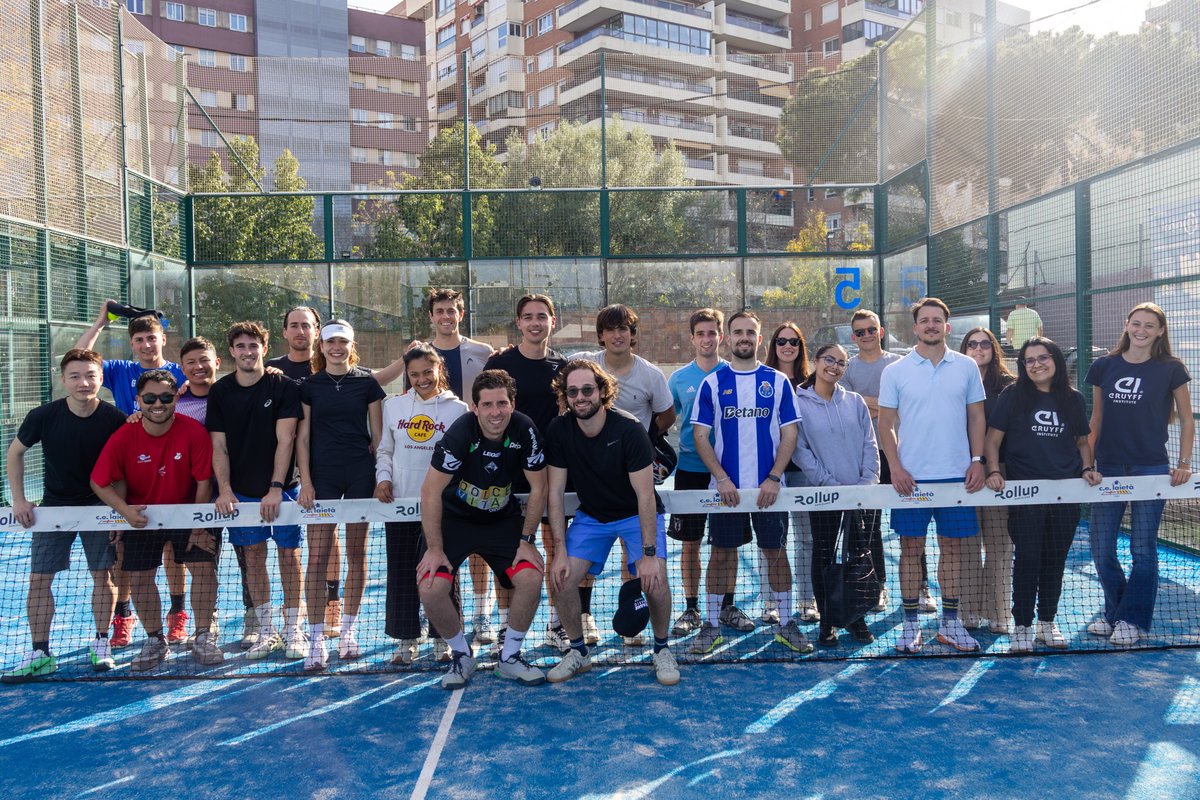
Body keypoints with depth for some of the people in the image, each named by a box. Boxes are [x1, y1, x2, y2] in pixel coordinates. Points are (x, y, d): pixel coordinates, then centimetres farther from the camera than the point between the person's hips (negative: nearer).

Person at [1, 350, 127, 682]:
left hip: (100, 505, -1)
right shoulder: (44, 416, -12)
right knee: (38, 578, 1)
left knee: (103, 575, 3)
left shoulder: (115, 419, -14)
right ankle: (40, 654, 12)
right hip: (54, 505, 1)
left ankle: (101, 644, 18)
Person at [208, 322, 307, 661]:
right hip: (241, 490, 3)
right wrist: (224, 489, -10)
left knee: (288, 555, 0)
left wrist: (275, 488, -17)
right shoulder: (220, 392, 4)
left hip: (281, 488, -2)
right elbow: (219, 446, 2)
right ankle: (266, 631, 17)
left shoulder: (284, 387, -5)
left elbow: (285, 440, -10)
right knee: (253, 558, 6)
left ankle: (293, 630, 10)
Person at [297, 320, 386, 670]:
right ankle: (316, 637, 1)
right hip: (322, 475, 0)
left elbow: (377, 435, 6)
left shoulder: (367, 382, 5)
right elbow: (303, 436, 5)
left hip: (361, 474, 0)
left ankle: (348, 629, 19)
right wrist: (305, 480, -3)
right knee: (317, 555, -6)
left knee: (356, 553, 7)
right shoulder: (309, 386, 7)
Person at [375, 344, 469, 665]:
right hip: (400, 502, 2)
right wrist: (383, 477, -1)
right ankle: (406, 640, 17)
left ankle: (444, 638, 16)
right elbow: (384, 450, 15)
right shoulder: (393, 406, 8)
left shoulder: (458, 409, 1)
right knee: (401, 573, 5)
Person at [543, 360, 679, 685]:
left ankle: (662, 649, 5)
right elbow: (556, 492, -11)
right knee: (561, 577, -12)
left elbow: (645, 495, -25)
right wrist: (560, 550, -16)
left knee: (655, 580, -23)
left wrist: (649, 553, -28)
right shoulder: (558, 431, -15)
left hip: (637, 514, -3)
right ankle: (578, 652, 12)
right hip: (591, 515, 3)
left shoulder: (629, 429, -26)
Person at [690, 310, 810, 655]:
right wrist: (722, 479, -10)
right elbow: (700, 435, 0)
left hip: (768, 487, 1)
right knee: (721, 553, 5)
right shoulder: (712, 383, 2)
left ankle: (786, 624, 20)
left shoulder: (778, 381, 4)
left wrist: (774, 479, -10)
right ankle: (711, 624, 16)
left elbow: (789, 434, 2)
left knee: (776, 552, 7)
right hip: (725, 487, 0)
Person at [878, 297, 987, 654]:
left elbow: (977, 417, 9)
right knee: (911, 549, 4)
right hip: (910, 477, -1)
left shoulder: (967, 367, 6)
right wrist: (895, 467, -8)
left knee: (953, 548, 8)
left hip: (957, 474, 2)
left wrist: (977, 460, -1)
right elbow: (885, 423, 1)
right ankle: (911, 625, 13)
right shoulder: (895, 371, 1)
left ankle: (950, 623, 20)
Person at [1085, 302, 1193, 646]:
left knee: (1143, 549, 3)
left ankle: (1133, 620, 17)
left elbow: (1186, 420, 5)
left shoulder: (1171, 369, -1)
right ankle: (1114, 612, 24)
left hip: (1151, 469, -3)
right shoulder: (1103, 366, 5)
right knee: (1101, 548, 5)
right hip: (1108, 468, 3)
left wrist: (1184, 464, -3)